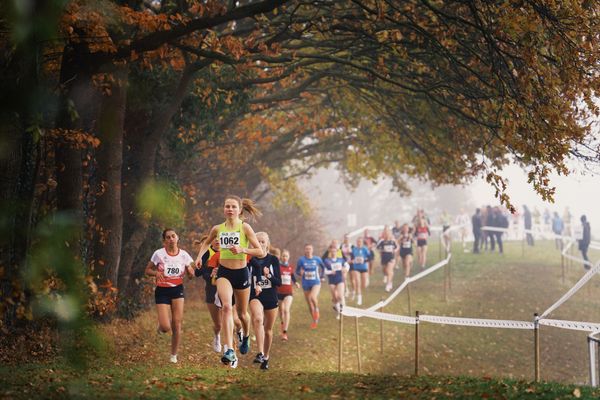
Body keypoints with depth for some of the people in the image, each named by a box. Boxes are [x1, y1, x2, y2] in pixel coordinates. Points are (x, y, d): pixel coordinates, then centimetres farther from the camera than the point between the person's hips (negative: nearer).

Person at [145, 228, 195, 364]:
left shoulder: (183, 255, -2)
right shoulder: (159, 254, -9)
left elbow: (191, 275, 8)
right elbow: (147, 270, 1)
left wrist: (189, 271, -16)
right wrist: (156, 273, -20)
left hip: (177, 290, 2)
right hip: (162, 291, -2)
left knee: (177, 324, -3)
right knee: (165, 327, -13)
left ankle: (174, 355, 15)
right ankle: (161, 326, 27)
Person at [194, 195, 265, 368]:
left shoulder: (245, 227, -7)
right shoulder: (217, 229, 3)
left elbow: (260, 252, -10)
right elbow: (207, 242, 26)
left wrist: (242, 250, -24)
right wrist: (200, 256, 10)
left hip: (241, 272, -1)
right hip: (224, 272, 1)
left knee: (242, 313, 15)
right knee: (227, 307, -24)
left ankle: (246, 337, 50)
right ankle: (229, 350, -32)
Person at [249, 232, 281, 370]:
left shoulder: (273, 260, 0)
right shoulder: (250, 259, -1)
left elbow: (279, 282, -3)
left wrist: (269, 275, -20)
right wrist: (254, 285, -13)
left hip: (271, 298, 2)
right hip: (255, 296, -2)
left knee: (268, 329, 10)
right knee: (258, 319, -31)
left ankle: (266, 357, 30)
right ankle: (260, 353, -36)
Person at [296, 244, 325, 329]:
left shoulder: (317, 259, -4)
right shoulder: (301, 260, -7)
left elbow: (323, 267, 15)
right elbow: (297, 271, 1)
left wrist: (321, 275, 9)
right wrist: (300, 272, -20)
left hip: (316, 283, -2)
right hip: (306, 285, 2)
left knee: (313, 297, -31)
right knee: (309, 304, 10)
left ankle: (317, 309, -1)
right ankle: (315, 321, 29)